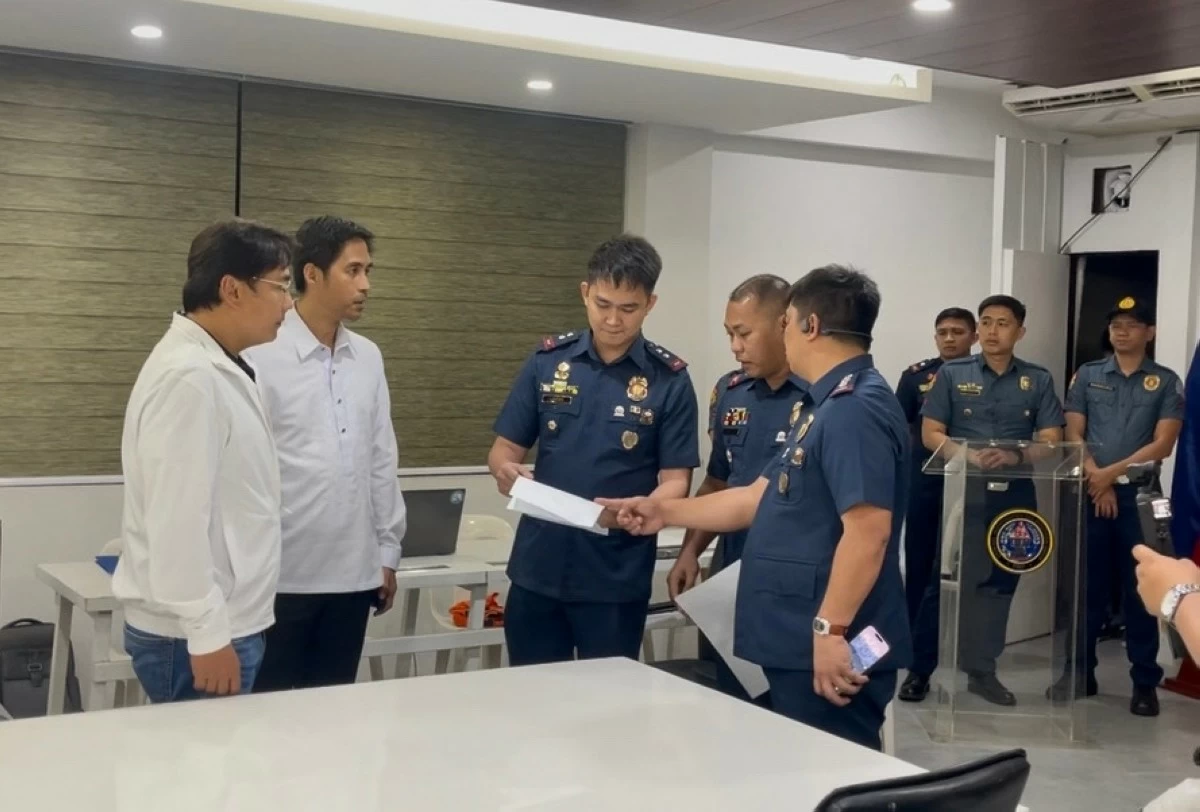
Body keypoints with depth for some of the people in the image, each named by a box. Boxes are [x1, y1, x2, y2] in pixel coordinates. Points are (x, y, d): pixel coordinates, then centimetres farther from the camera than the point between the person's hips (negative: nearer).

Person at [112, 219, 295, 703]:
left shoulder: (214, 369, 11)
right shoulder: (189, 377, -19)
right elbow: (178, 521, -23)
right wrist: (207, 637, -21)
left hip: (224, 624, 9)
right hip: (194, 636, -9)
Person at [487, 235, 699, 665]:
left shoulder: (670, 379, -5)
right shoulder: (547, 361, 2)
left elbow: (675, 481, -6)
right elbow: (505, 448, 6)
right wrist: (506, 470, -17)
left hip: (617, 576, -2)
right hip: (537, 568, 2)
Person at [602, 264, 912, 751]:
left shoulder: (857, 409, -18)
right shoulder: (828, 405, 16)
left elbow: (868, 530, -26)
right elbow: (761, 498, 21)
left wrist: (831, 629, -27)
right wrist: (666, 512, 23)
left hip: (828, 650, -10)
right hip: (799, 643, 10)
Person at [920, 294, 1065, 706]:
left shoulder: (1039, 380, 6)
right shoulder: (952, 374, 2)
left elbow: (1051, 441, 2)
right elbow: (931, 434, -1)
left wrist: (1015, 457, -18)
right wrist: (971, 456, -18)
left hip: (1015, 494, 2)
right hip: (963, 491, -2)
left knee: (1000, 582, 7)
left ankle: (982, 669, 18)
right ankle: (927, 666, 9)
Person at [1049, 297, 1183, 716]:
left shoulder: (1166, 382, 5)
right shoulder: (1087, 375, 9)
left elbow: (1163, 444, -4)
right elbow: (1073, 436, 4)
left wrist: (1113, 472, -12)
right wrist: (1096, 480, -9)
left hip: (1140, 495, -1)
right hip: (1090, 493, 1)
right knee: (1086, 586, 6)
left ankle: (1145, 682, 8)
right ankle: (1080, 671, 15)